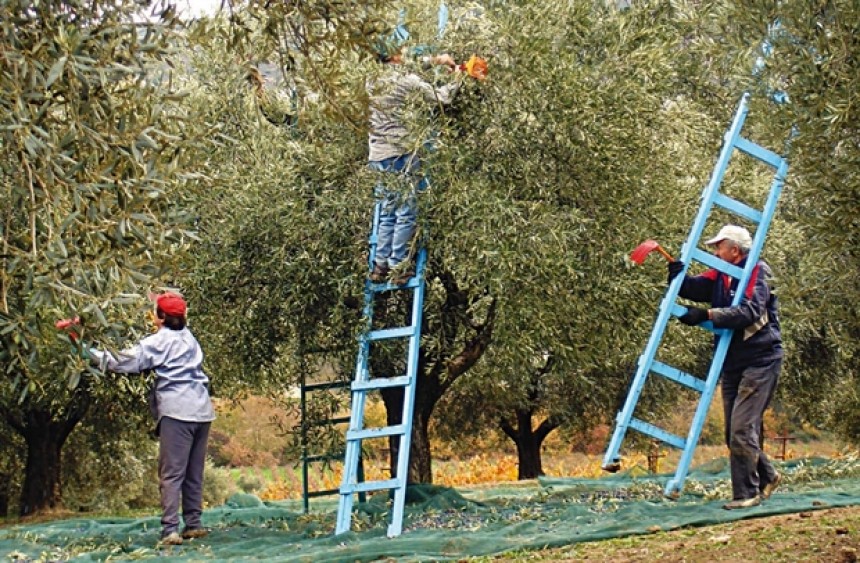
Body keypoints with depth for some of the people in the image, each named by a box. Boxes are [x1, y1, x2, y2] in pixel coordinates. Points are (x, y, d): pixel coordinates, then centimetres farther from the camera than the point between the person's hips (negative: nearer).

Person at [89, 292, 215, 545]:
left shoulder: (159, 341, -2)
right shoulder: (189, 337, 18)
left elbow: (125, 362, -6)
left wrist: (92, 353, 3)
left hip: (176, 412, -7)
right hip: (202, 410, 7)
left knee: (171, 474, -8)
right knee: (194, 473, 13)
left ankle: (170, 530, -13)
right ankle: (193, 524, 15)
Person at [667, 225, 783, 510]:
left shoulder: (758, 272, -10)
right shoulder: (720, 276, 13)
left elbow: (750, 311, -24)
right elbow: (691, 288, 1)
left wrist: (707, 314, -30)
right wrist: (676, 272, -19)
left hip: (760, 361, -8)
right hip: (732, 363, 8)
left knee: (742, 429, -13)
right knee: (734, 432, 12)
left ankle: (747, 492, -6)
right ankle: (766, 476, 29)